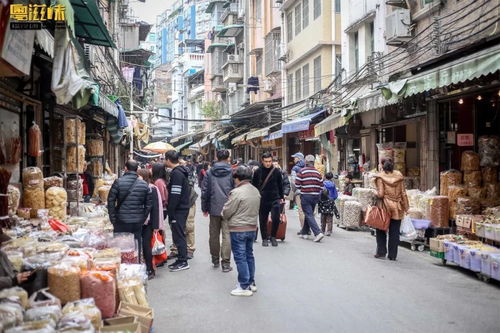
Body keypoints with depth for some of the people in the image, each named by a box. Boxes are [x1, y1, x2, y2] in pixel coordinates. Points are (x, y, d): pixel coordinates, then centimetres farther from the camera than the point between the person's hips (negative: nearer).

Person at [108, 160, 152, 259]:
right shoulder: (144, 184, 3)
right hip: (138, 222, 2)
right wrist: (143, 219, 12)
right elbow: (149, 204, 5)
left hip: (121, 221, -2)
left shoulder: (118, 182, -6)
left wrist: (113, 219, 1)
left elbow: (111, 201, -6)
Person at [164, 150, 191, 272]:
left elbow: (175, 195, -22)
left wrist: (170, 212, -18)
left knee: (178, 235, -3)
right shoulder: (181, 171, 14)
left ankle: (183, 261, 3)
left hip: (178, 210, -10)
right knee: (179, 235, 16)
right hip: (183, 208, 10)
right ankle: (181, 259, 24)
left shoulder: (176, 173, -17)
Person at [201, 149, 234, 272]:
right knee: (226, 235, 0)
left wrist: (204, 208, 12)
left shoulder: (209, 172, 2)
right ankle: (225, 263, -3)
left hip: (214, 208, 2)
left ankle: (215, 260, 25)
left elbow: (204, 191, 4)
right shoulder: (232, 172, -5)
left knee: (214, 235, 14)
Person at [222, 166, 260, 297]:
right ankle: (251, 283, 25)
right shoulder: (256, 191, 4)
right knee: (249, 255, 17)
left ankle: (244, 287, 4)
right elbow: (256, 210, 11)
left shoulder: (237, 192, -19)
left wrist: (225, 214, 7)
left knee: (240, 257, 0)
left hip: (238, 229, -8)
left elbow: (226, 212, -14)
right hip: (252, 227, 8)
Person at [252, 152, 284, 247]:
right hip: (262, 200, 1)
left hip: (275, 199, 0)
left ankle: (273, 237, 10)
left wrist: (282, 197, 10)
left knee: (276, 218, -11)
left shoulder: (276, 171, 1)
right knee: (263, 220, 8)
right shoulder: (258, 172, -1)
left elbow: (280, 185, 11)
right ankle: (265, 238, 22)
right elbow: (254, 186, 7)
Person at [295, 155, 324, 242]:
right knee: (309, 214, 17)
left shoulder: (302, 171, -8)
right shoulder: (317, 172, 5)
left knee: (309, 215, -6)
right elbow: (321, 186, 5)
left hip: (305, 196, -5)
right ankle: (304, 232, 26)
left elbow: (297, 184, -7)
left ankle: (318, 233, -20)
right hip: (315, 196, 5)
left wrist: (300, 190, 12)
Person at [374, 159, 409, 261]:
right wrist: (406, 207, 9)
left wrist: (375, 193, 8)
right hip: (397, 207, 3)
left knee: (381, 230, 12)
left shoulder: (380, 176, -8)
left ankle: (381, 252, 12)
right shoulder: (399, 175, 2)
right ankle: (392, 255, 10)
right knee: (394, 232, 7)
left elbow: (380, 194, -14)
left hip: (385, 206, -3)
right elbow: (403, 193, 3)